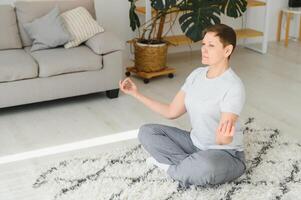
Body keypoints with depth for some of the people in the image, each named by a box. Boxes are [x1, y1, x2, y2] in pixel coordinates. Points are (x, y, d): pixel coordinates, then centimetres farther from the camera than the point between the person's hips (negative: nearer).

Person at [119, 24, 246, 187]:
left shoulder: (233, 87, -23)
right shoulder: (196, 74, 0)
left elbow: (223, 140, -28)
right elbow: (171, 112, 4)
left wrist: (223, 138, -53)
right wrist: (136, 94, 1)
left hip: (226, 153, -7)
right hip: (196, 143, 7)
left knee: (205, 167, -41)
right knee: (147, 132, 1)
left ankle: (172, 166, -10)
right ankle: (191, 164, -10)